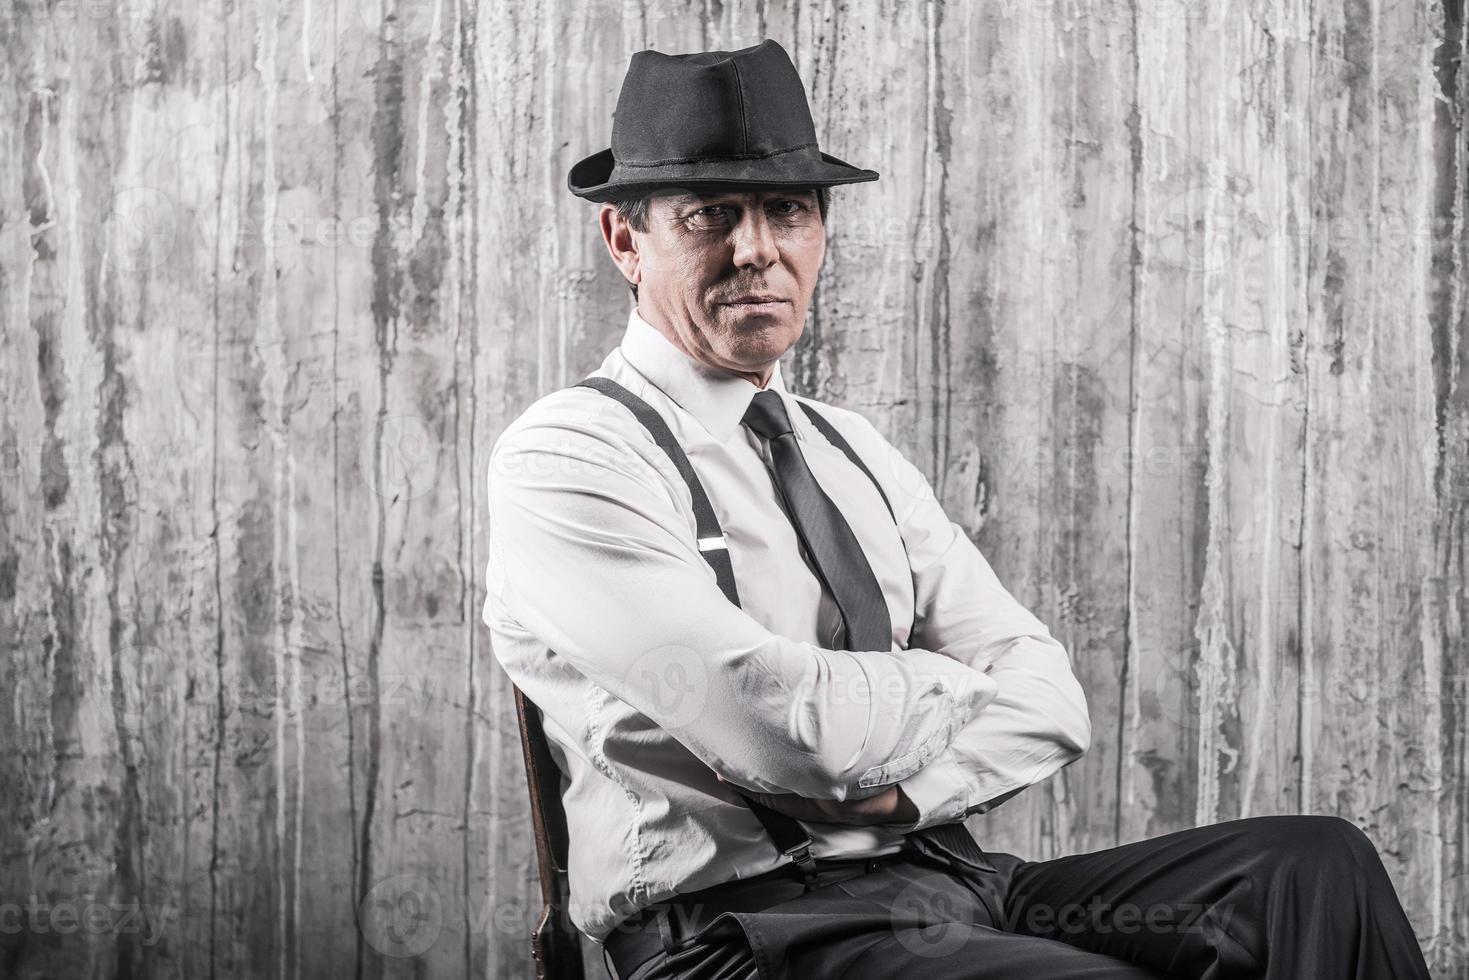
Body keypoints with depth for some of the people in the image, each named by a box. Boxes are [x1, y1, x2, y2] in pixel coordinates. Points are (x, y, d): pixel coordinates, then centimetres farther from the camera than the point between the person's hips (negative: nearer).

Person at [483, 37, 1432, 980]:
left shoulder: (856, 452, 19)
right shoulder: (563, 462, -5)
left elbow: (1049, 692, 11)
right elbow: (790, 728, -18)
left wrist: (902, 787, -10)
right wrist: (954, 680, 2)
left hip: (946, 876, 7)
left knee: (1315, 864, -13)